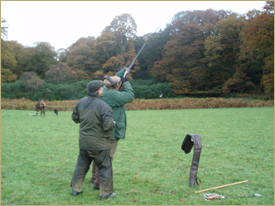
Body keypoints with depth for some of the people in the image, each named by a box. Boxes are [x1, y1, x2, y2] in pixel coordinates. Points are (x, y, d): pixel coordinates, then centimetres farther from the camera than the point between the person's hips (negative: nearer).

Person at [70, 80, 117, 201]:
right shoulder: (103, 106, -20)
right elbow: (108, 125, -23)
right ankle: (105, 193, 16)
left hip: (83, 142, 6)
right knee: (105, 168, 9)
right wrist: (113, 123, -2)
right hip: (99, 143, -6)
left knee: (81, 165, 20)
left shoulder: (81, 102, 1)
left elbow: (75, 117, 13)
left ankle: (75, 189, 28)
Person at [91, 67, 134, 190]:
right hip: (110, 130, -10)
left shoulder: (104, 90, 5)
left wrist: (125, 69, 28)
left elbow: (115, 78, 21)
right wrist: (125, 82, -5)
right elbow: (130, 96, -17)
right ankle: (99, 182, 6)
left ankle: (94, 177, 35)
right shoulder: (112, 94, -22)